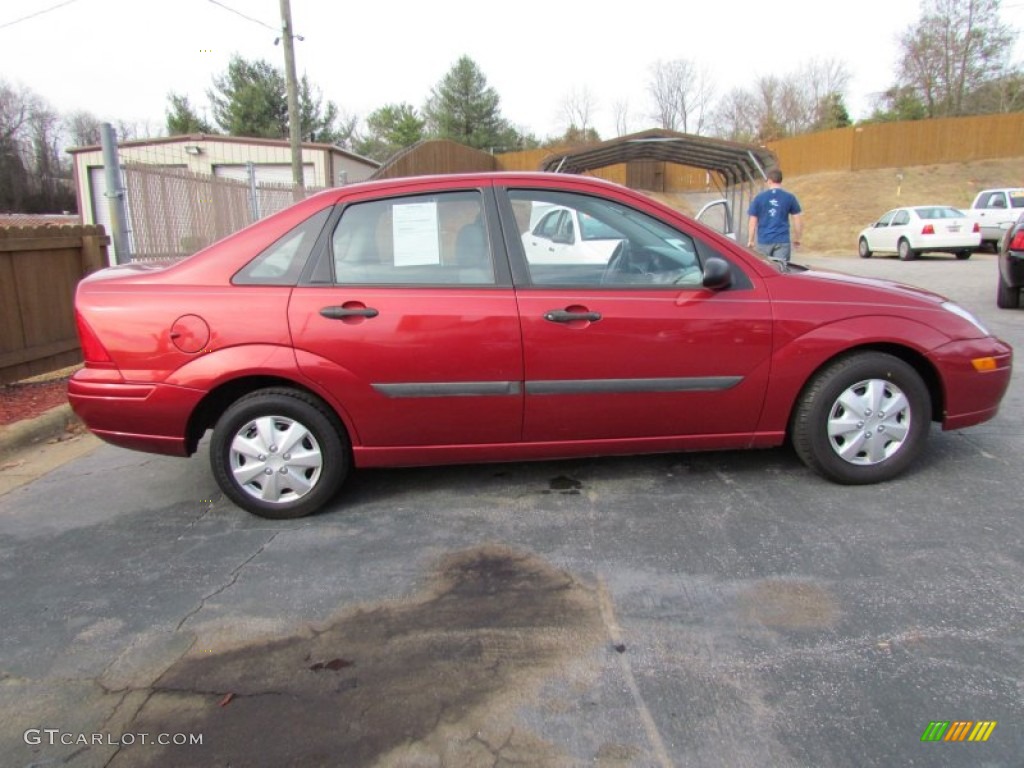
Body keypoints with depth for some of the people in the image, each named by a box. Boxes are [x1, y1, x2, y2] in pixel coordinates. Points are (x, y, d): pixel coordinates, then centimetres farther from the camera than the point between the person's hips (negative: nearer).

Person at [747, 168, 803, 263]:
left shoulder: (759, 198, 1)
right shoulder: (790, 197, 2)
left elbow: (753, 222, 1)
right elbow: (797, 221, 4)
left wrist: (750, 241, 10)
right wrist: (796, 239, 16)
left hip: (764, 241, 1)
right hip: (782, 241, 0)